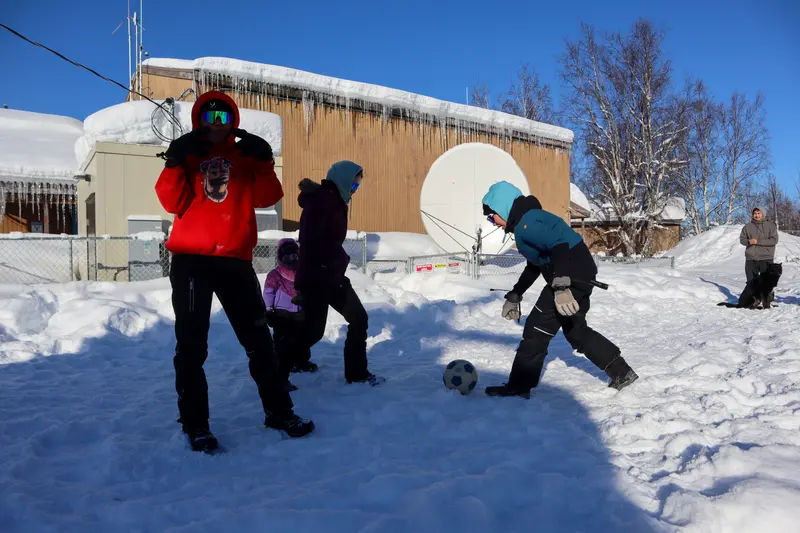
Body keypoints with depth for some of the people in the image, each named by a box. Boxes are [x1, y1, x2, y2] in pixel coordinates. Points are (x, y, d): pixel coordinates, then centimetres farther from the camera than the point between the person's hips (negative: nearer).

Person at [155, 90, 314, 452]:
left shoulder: (246, 156, 14)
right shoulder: (187, 156, 11)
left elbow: (267, 198, 0)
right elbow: (173, 202, -3)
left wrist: (264, 162, -11)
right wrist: (175, 163, -14)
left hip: (235, 260, 1)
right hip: (191, 259, -1)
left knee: (257, 338, 5)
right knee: (191, 344, 1)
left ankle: (278, 411, 16)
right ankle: (195, 424, 11)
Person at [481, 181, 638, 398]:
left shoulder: (526, 222, -15)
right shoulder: (527, 221, 19)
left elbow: (559, 246, -30)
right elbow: (535, 265, 28)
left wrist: (561, 285, -38)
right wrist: (514, 295, 32)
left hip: (572, 276, -11)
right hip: (580, 275, 11)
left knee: (536, 330, -2)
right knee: (575, 330, 23)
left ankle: (519, 386, 7)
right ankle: (622, 372, 29)